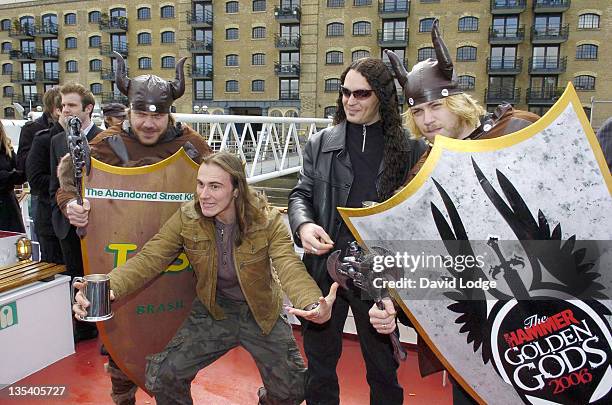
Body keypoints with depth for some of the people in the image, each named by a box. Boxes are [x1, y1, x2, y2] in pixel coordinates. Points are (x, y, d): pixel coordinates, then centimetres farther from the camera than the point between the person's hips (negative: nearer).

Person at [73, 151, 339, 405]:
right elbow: (149, 259, -20)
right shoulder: (186, 219, -15)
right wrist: (108, 288, -41)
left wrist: (313, 304, -56)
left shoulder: (267, 221, -22)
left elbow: (290, 267, -34)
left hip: (261, 314, -1)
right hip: (213, 312, 2)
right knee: (162, 377, -8)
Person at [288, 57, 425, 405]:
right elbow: (301, 194, 7)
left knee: (383, 364, 17)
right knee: (319, 355, 20)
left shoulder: (410, 150, -2)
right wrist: (304, 225, -17)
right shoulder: (320, 144, 4)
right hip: (325, 267, 2)